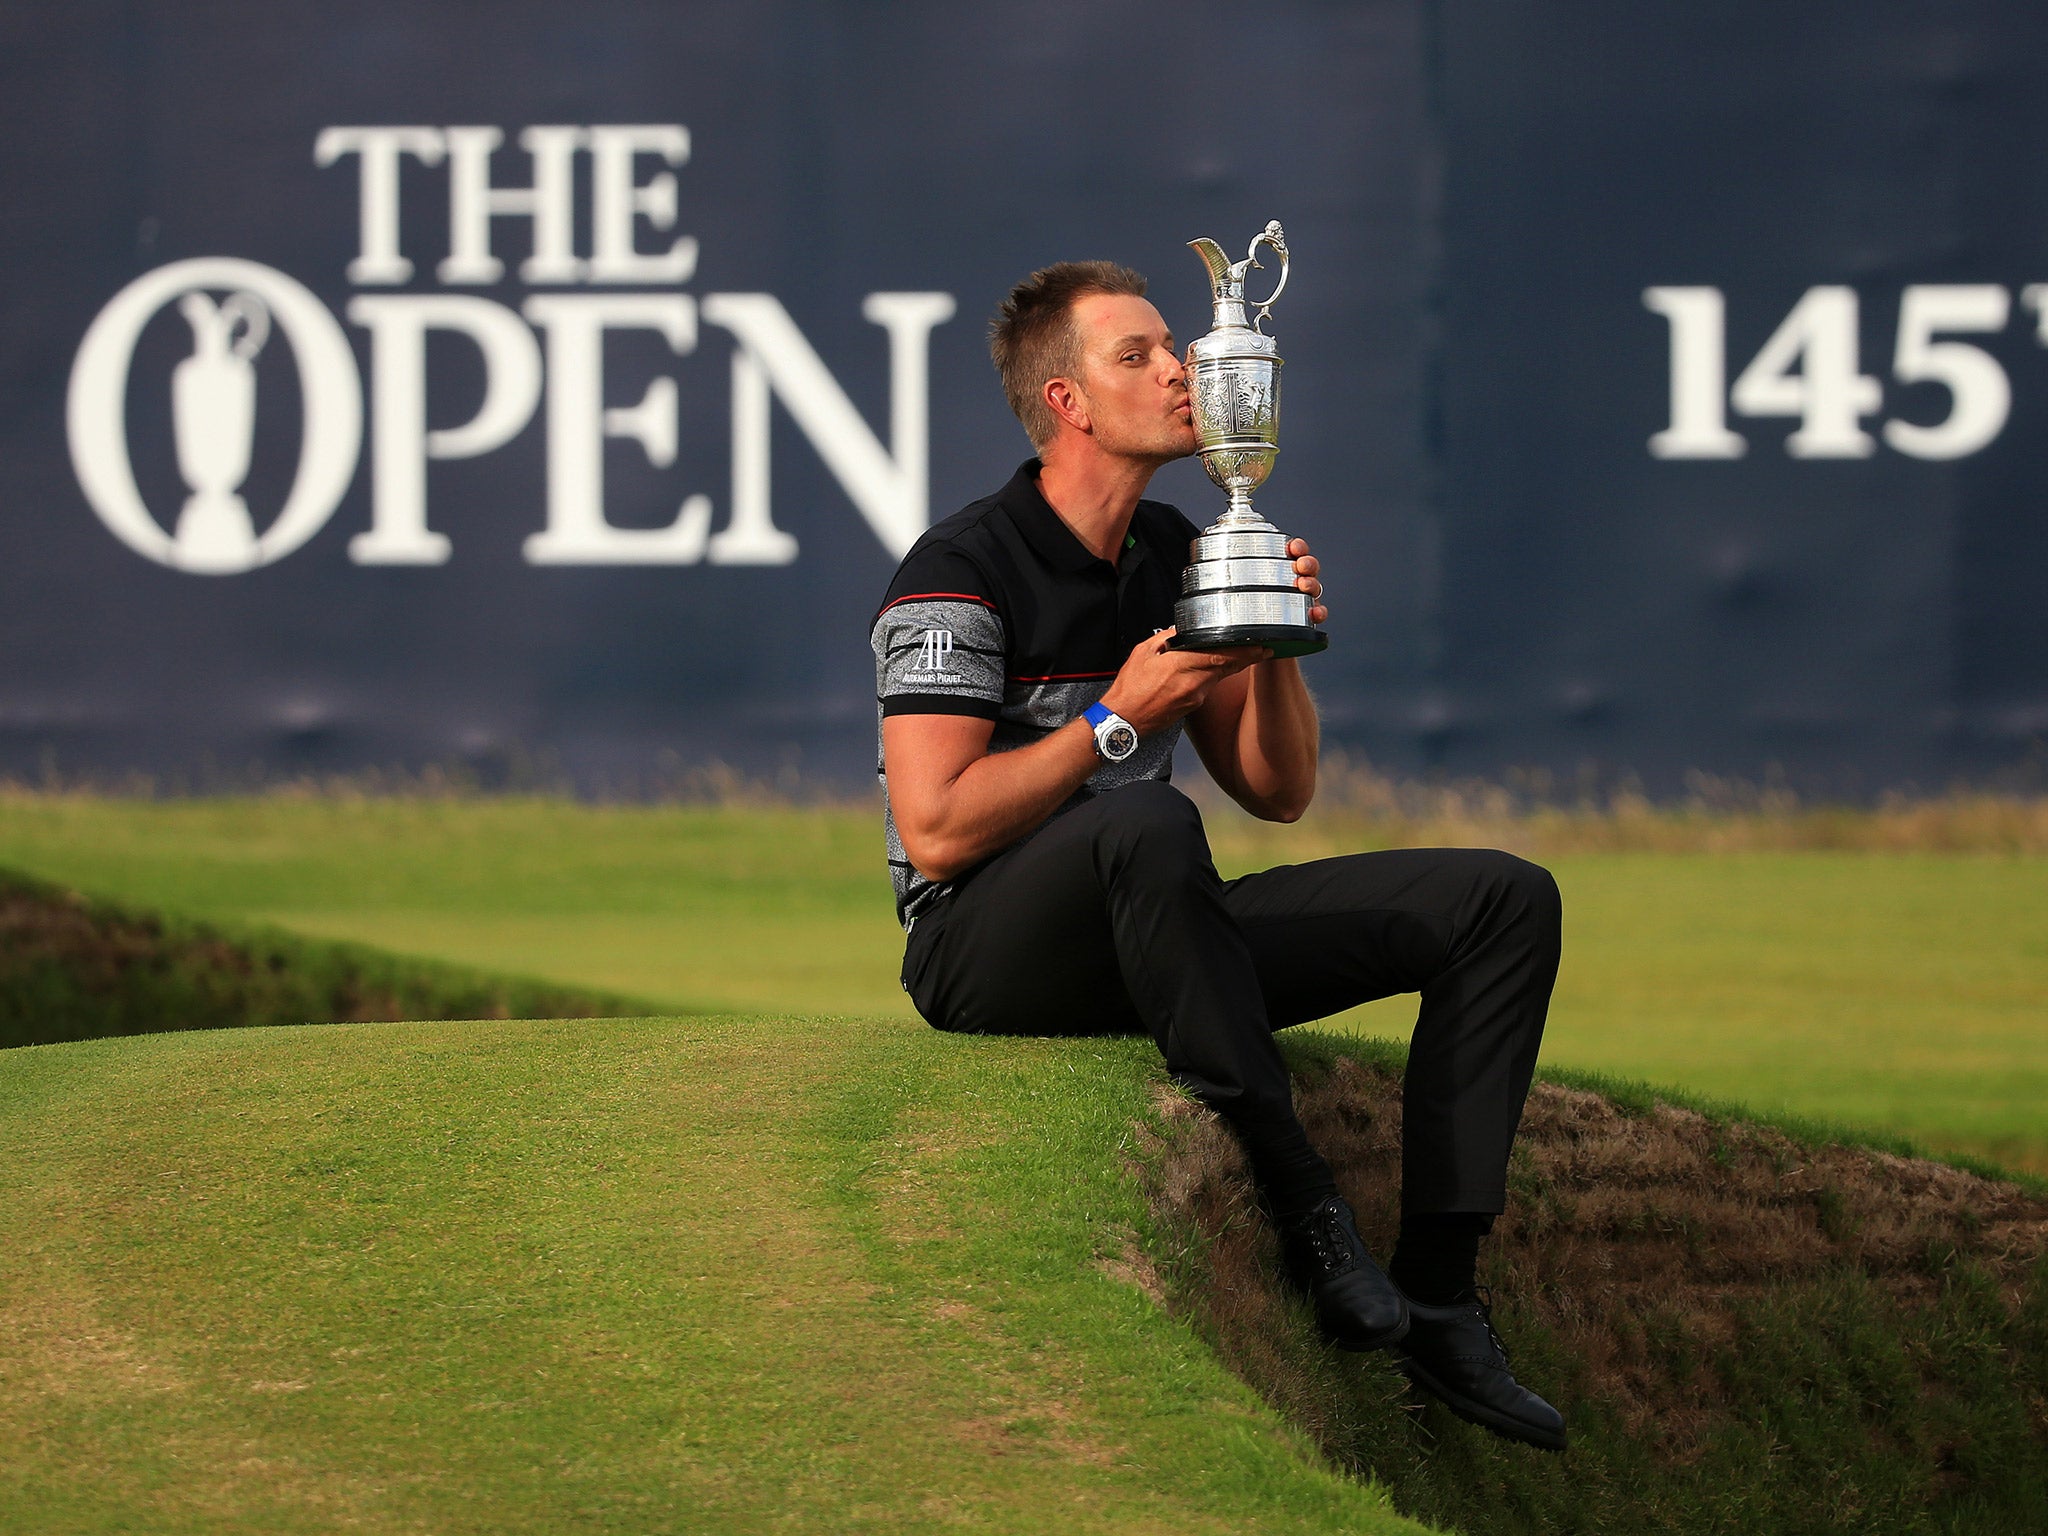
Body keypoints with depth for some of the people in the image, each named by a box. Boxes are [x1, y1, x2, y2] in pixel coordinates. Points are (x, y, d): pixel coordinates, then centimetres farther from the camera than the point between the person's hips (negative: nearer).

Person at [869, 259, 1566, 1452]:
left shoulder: (1177, 557, 11)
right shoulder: (964, 573, -13)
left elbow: (1277, 791, 15)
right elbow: (936, 834, -21)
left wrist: (1278, 653, -4)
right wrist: (1119, 717, -19)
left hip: (1144, 939, 8)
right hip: (981, 950, -8)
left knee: (1505, 899, -4)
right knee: (1148, 829, -43)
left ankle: (1439, 1295, -14)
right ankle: (1305, 1207, -33)